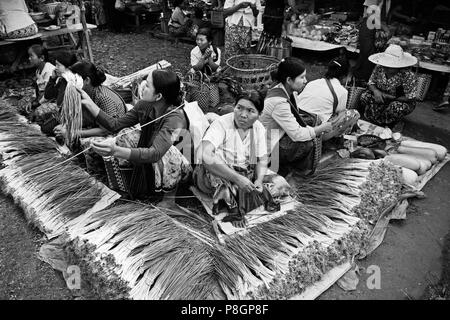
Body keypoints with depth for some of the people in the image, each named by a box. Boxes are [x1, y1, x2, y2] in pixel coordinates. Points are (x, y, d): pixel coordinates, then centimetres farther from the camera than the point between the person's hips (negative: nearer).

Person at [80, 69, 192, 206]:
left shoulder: (175, 117, -34)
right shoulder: (144, 105, -13)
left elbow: (155, 153, -47)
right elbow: (115, 125, -7)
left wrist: (116, 151, -58)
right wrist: (88, 103, -14)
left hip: (178, 166, -6)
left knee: (165, 154, -35)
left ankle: (170, 195, -10)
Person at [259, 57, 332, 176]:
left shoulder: (283, 90, -2)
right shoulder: (279, 102, -30)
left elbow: (293, 122, 6)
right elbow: (297, 134, -28)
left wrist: (318, 129, -7)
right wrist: (321, 128, -13)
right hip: (268, 150, -10)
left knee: (312, 121, 6)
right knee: (308, 144, -23)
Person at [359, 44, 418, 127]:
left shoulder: (408, 76, -27)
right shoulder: (379, 68, -14)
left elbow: (409, 98, -22)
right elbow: (371, 83, -3)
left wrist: (389, 97, -25)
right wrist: (375, 91, -26)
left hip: (401, 102, -4)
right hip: (382, 97, 4)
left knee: (395, 107, -37)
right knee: (364, 97, -19)